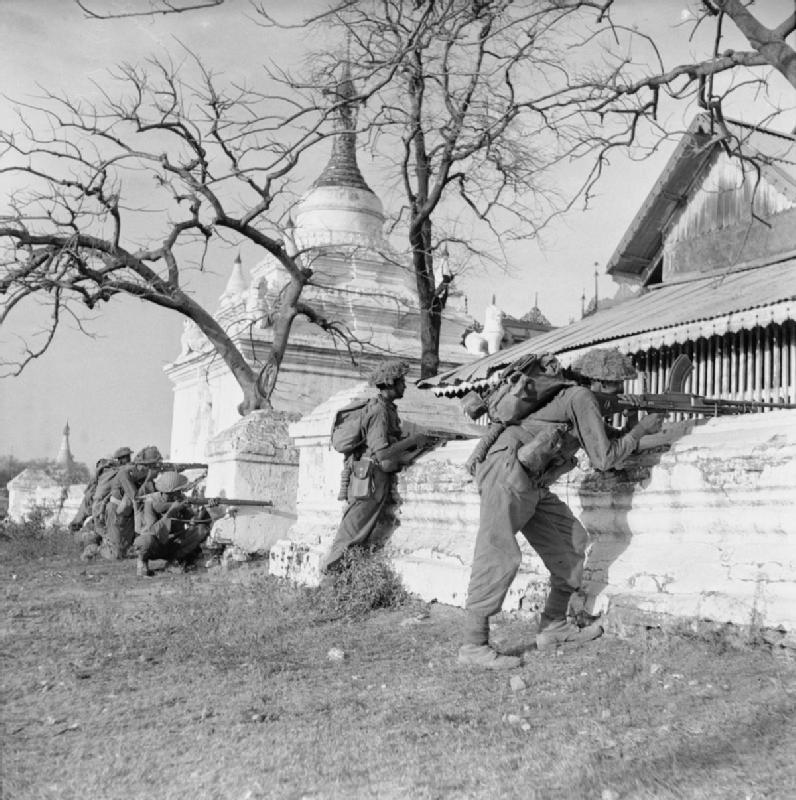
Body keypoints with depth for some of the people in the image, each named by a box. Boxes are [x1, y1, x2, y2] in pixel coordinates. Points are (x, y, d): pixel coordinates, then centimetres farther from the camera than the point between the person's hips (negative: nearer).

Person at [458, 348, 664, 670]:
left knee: (571, 543, 11)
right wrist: (640, 430, -1)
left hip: (533, 487, 11)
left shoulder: (585, 403, 20)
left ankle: (553, 626, 17)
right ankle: (474, 645, -12)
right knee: (499, 557, -15)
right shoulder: (581, 397, -10)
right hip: (508, 472, -11)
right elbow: (603, 459, -10)